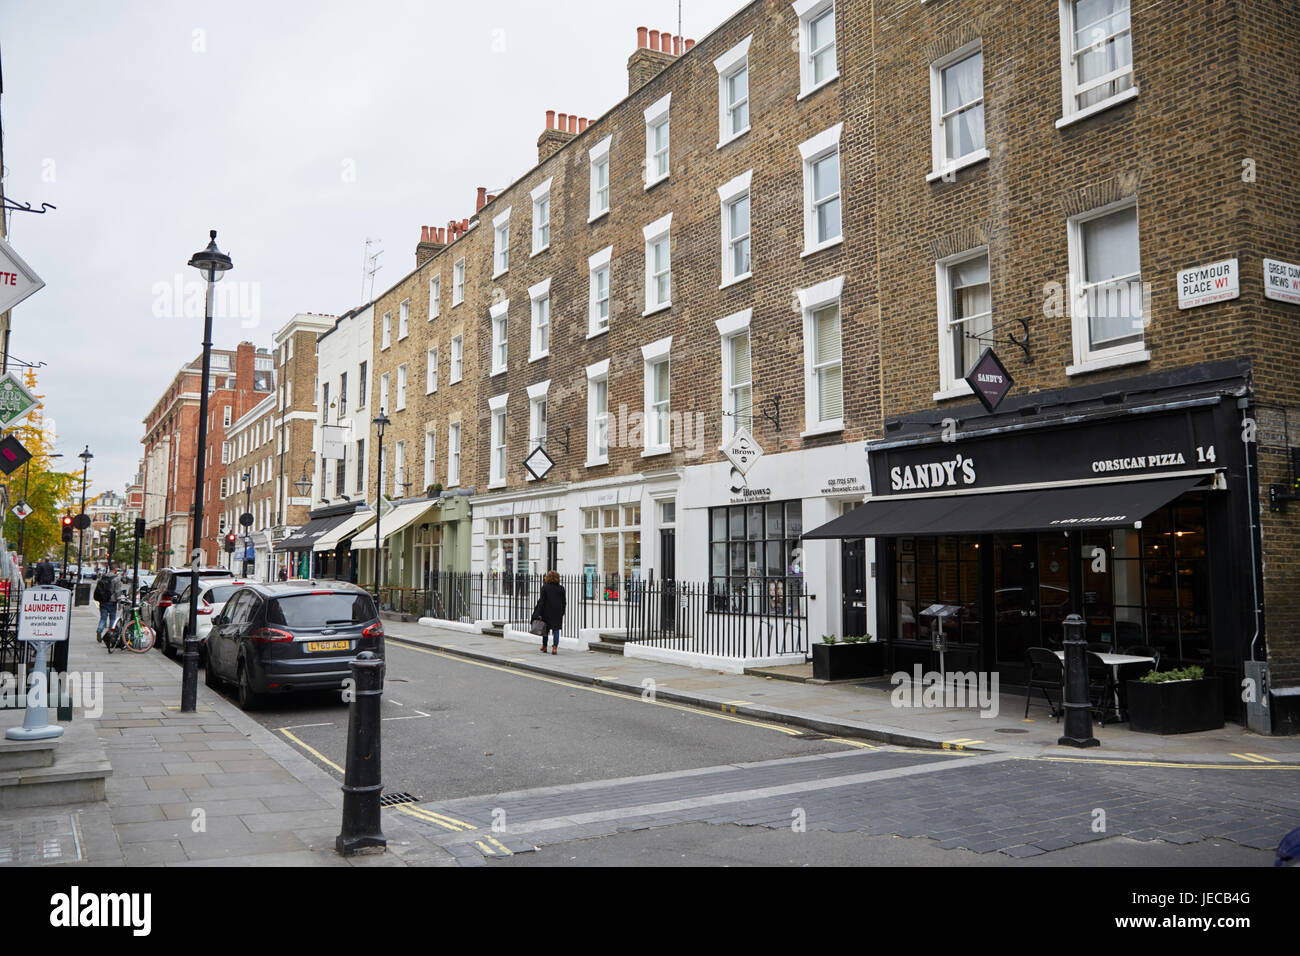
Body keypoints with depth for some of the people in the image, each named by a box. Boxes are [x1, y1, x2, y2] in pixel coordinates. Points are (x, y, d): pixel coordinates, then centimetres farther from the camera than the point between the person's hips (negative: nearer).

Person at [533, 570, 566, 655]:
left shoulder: (545, 587, -7)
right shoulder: (561, 588, 1)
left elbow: (542, 601, -8)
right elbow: (563, 602, 5)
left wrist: (539, 614, -7)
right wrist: (562, 612, 15)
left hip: (547, 612, -1)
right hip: (558, 613, 1)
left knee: (545, 629, 13)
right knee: (556, 630, 3)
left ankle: (544, 647, 25)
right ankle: (555, 647, -10)